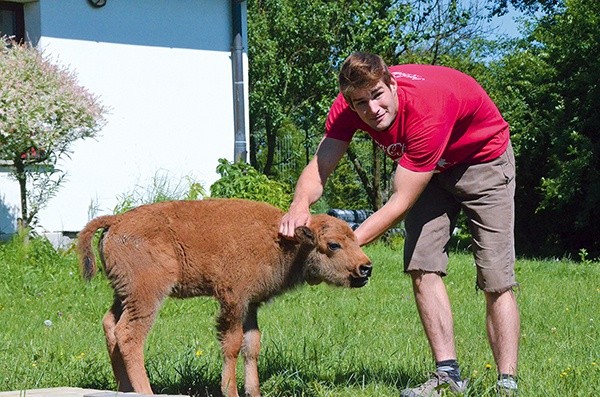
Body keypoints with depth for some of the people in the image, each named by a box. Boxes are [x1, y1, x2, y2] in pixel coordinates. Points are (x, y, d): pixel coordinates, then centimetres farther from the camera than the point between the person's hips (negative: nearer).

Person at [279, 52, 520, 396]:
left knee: (496, 279, -11)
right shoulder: (348, 107, -23)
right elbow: (319, 167, -25)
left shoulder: (426, 110, -42)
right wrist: (301, 205, -48)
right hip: (432, 165, 6)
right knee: (422, 266, -7)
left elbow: (401, 202, -40)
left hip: (483, 158, -6)